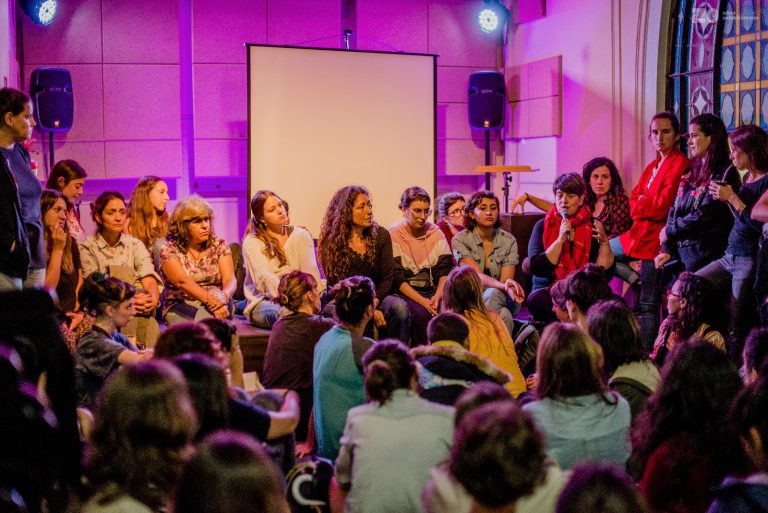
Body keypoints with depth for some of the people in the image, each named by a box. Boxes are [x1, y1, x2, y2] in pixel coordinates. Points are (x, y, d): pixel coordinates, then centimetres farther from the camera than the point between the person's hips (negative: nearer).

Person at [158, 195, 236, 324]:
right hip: (180, 306, -2)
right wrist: (210, 300, -32)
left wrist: (223, 296, -30)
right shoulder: (169, 250, 0)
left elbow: (230, 280, -4)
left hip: (214, 303, 2)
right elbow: (182, 281, -16)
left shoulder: (219, 246, 10)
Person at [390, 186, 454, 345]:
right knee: (420, 314, -34)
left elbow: (445, 270, 3)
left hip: (433, 290, 3)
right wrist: (422, 301, -20)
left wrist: (437, 296, -15)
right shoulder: (394, 236, -2)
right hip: (406, 293, -3)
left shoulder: (436, 233, 11)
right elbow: (397, 279, -8)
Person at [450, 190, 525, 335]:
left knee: (492, 294, -36)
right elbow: (478, 276, -19)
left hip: (502, 298, 2)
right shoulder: (460, 240, -5)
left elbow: (506, 280, -5)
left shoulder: (508, 241, 4)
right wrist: (503, 286, -38)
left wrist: (510, 286, -31)